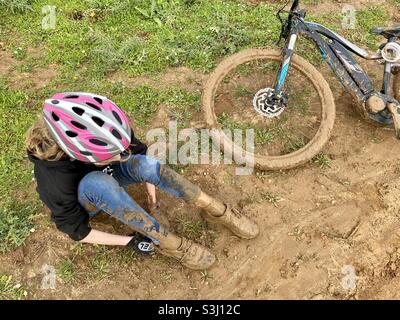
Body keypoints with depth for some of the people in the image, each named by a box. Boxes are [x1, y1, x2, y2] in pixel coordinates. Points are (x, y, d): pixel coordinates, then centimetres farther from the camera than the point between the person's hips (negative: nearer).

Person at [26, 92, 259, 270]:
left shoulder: (103, 134, -30)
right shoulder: (54, 179, -37)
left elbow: (138, 151, -12)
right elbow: (76, 230, -23)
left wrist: (153, 202, -12)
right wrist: (129, 241, -23)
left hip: (107, 174, 3)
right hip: (86, 200, -3)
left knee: (146, 164, -30)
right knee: (100, 183, -40)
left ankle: (215, 209, -16)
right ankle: (165, 241, -27)